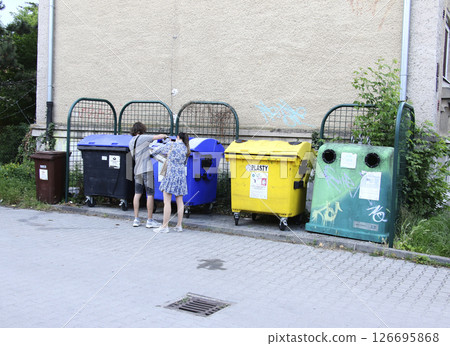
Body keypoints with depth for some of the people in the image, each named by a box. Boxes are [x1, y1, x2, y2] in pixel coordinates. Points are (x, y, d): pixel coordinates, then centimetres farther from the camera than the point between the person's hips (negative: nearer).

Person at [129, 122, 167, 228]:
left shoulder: (131, 143, 12)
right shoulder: (143, 137, -9)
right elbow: (159, 136, -11)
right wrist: (164, 135, 12)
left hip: (137, 170, 7)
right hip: (146, 169, -7)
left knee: (137, 194, 10)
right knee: (150, 194, -1)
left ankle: (136, 219, 10)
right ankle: (150, 221, 1)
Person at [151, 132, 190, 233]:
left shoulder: (171, 145, -1)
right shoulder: (186, 150, 12)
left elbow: (159, 150, 12)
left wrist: (152, 153, 32)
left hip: (170, 175, -5)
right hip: (181, 175, 5)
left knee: (167, 202, -5)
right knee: (179, 201, 9)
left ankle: (164, 226, -5)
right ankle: (179, 225, 10)